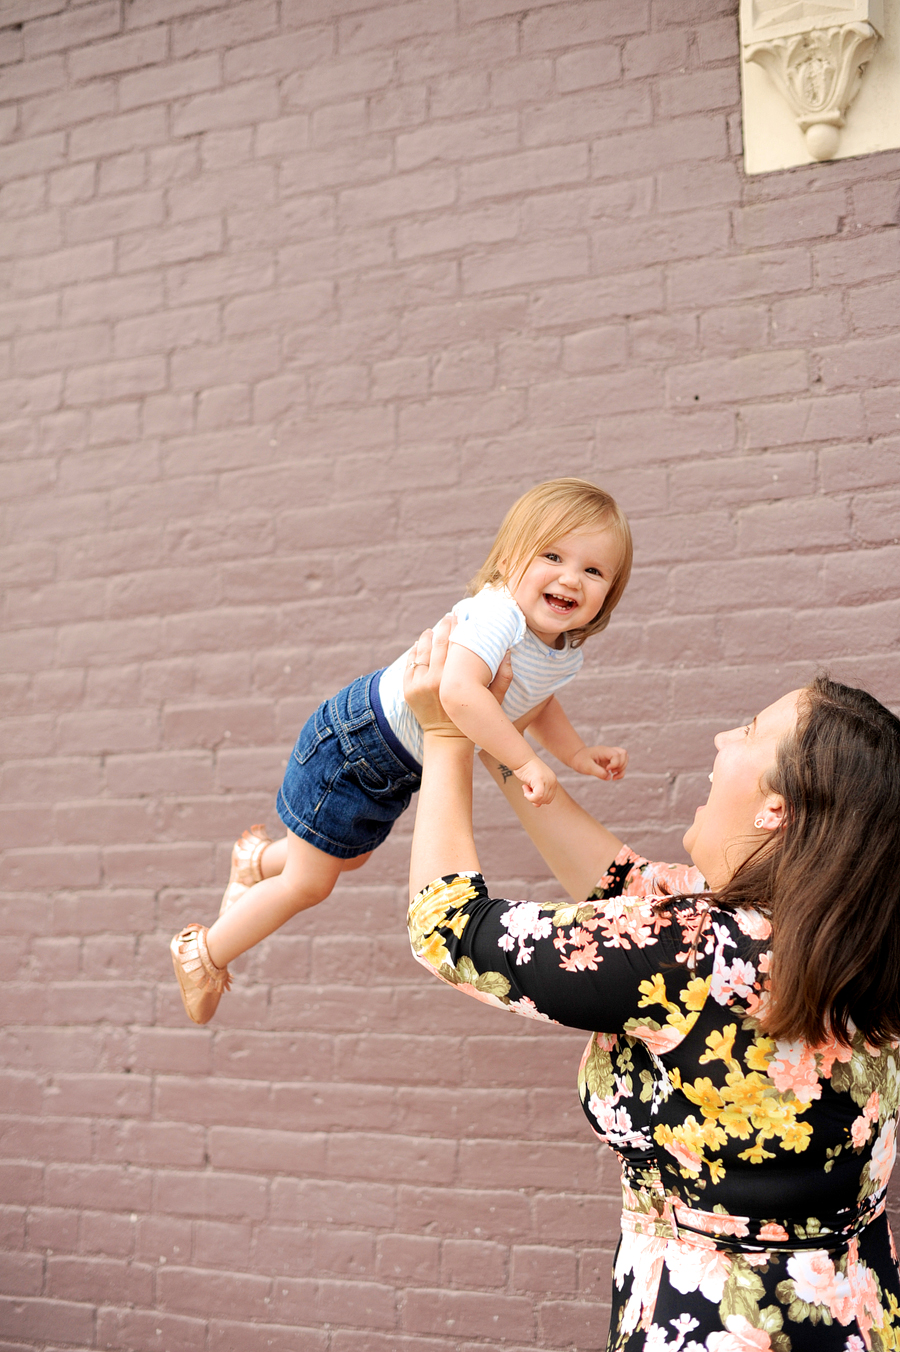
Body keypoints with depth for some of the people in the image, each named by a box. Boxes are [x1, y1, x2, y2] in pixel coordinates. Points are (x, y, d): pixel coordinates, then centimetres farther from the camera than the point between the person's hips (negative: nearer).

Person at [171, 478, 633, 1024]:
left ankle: (258, 860, 60)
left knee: (349, 856, 32)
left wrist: (578, 754, 7)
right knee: (307, 884, 5)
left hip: (393, 774, 9)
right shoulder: (497, 615, -34)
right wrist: (525, 761, -44)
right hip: (354, 746, -9)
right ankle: (204, 954, 28)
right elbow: (459, 690, -51)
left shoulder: (567, 651, -4)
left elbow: (536, 703, 19)